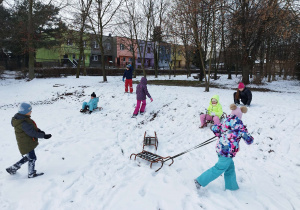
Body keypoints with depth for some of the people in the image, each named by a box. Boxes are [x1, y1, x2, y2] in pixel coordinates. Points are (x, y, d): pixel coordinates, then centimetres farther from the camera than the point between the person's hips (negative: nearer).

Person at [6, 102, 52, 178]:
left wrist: (38, 130, -9)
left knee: (27, 157, 25)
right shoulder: (23, 123, -30)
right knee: (32, 158, 8)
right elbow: (32, 133, -27)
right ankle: (31, 174, 26)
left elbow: (32, 127, 7)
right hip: (26, 145, -10)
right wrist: (43, 136, -22)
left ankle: (12, 168, 36)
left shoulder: (22, 118, 1)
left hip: (28, 143, 10)